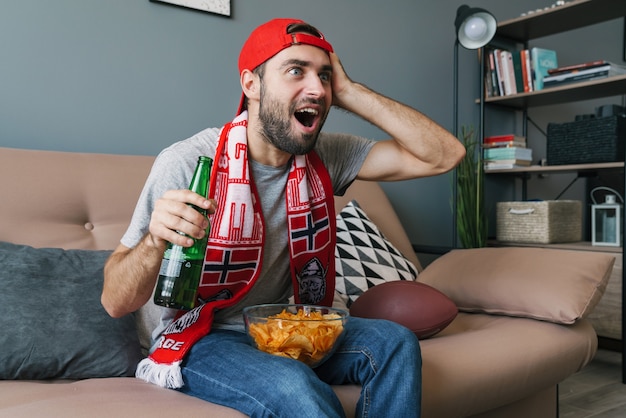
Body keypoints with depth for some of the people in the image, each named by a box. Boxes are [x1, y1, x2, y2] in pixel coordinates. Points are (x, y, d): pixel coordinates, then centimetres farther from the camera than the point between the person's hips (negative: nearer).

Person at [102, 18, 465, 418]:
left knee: (395, 343, -18)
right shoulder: (185, 163, -18)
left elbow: (445, 155, -11)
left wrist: (348, 92, -16)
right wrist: (156, 239, -39)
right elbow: (116, 303, -16)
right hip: (203, 339, -5)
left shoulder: (326, 156, -4)